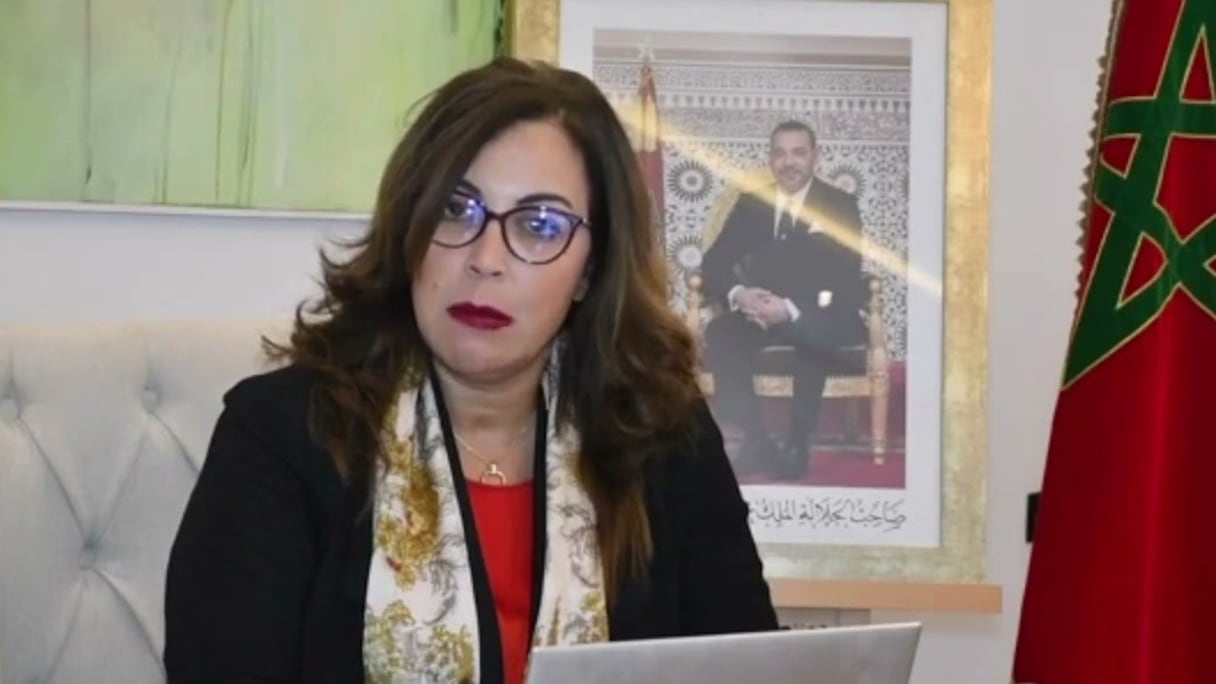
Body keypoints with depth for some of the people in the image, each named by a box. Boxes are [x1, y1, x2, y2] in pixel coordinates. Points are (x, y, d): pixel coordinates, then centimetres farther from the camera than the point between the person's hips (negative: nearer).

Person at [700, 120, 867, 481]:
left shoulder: (840, 205, 2)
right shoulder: (750, 203, 12)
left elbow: (844, 277, -9)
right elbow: (714, 262, 6)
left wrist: (791, 309, -26)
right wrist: (738, 294, -19)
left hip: (821, 317, -3)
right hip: (759, 310, 3)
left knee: (812, 337, -39)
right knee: (720, 333, -30)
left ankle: (797, 446, -28)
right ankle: (757, 442, -31)